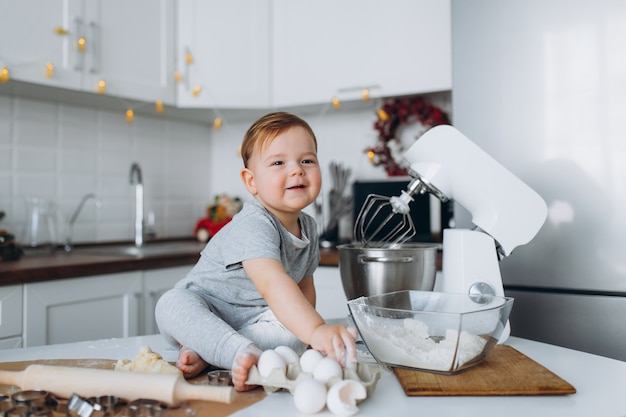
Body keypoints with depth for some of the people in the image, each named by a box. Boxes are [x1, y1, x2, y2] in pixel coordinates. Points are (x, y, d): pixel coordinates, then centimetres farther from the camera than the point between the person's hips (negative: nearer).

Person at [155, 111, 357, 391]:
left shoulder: (308, 227, -2)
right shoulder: (253, 226, -29)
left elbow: (304, 286, 10)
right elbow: (272, 283, -46)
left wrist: (307, 335, -3)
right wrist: (316, 330, -59)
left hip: (252, 321, 6)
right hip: (203, 313, -5)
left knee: (293, 332, -25)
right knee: (172, 304, -35)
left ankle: (201, 352, -26)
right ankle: (244, 354, -46)